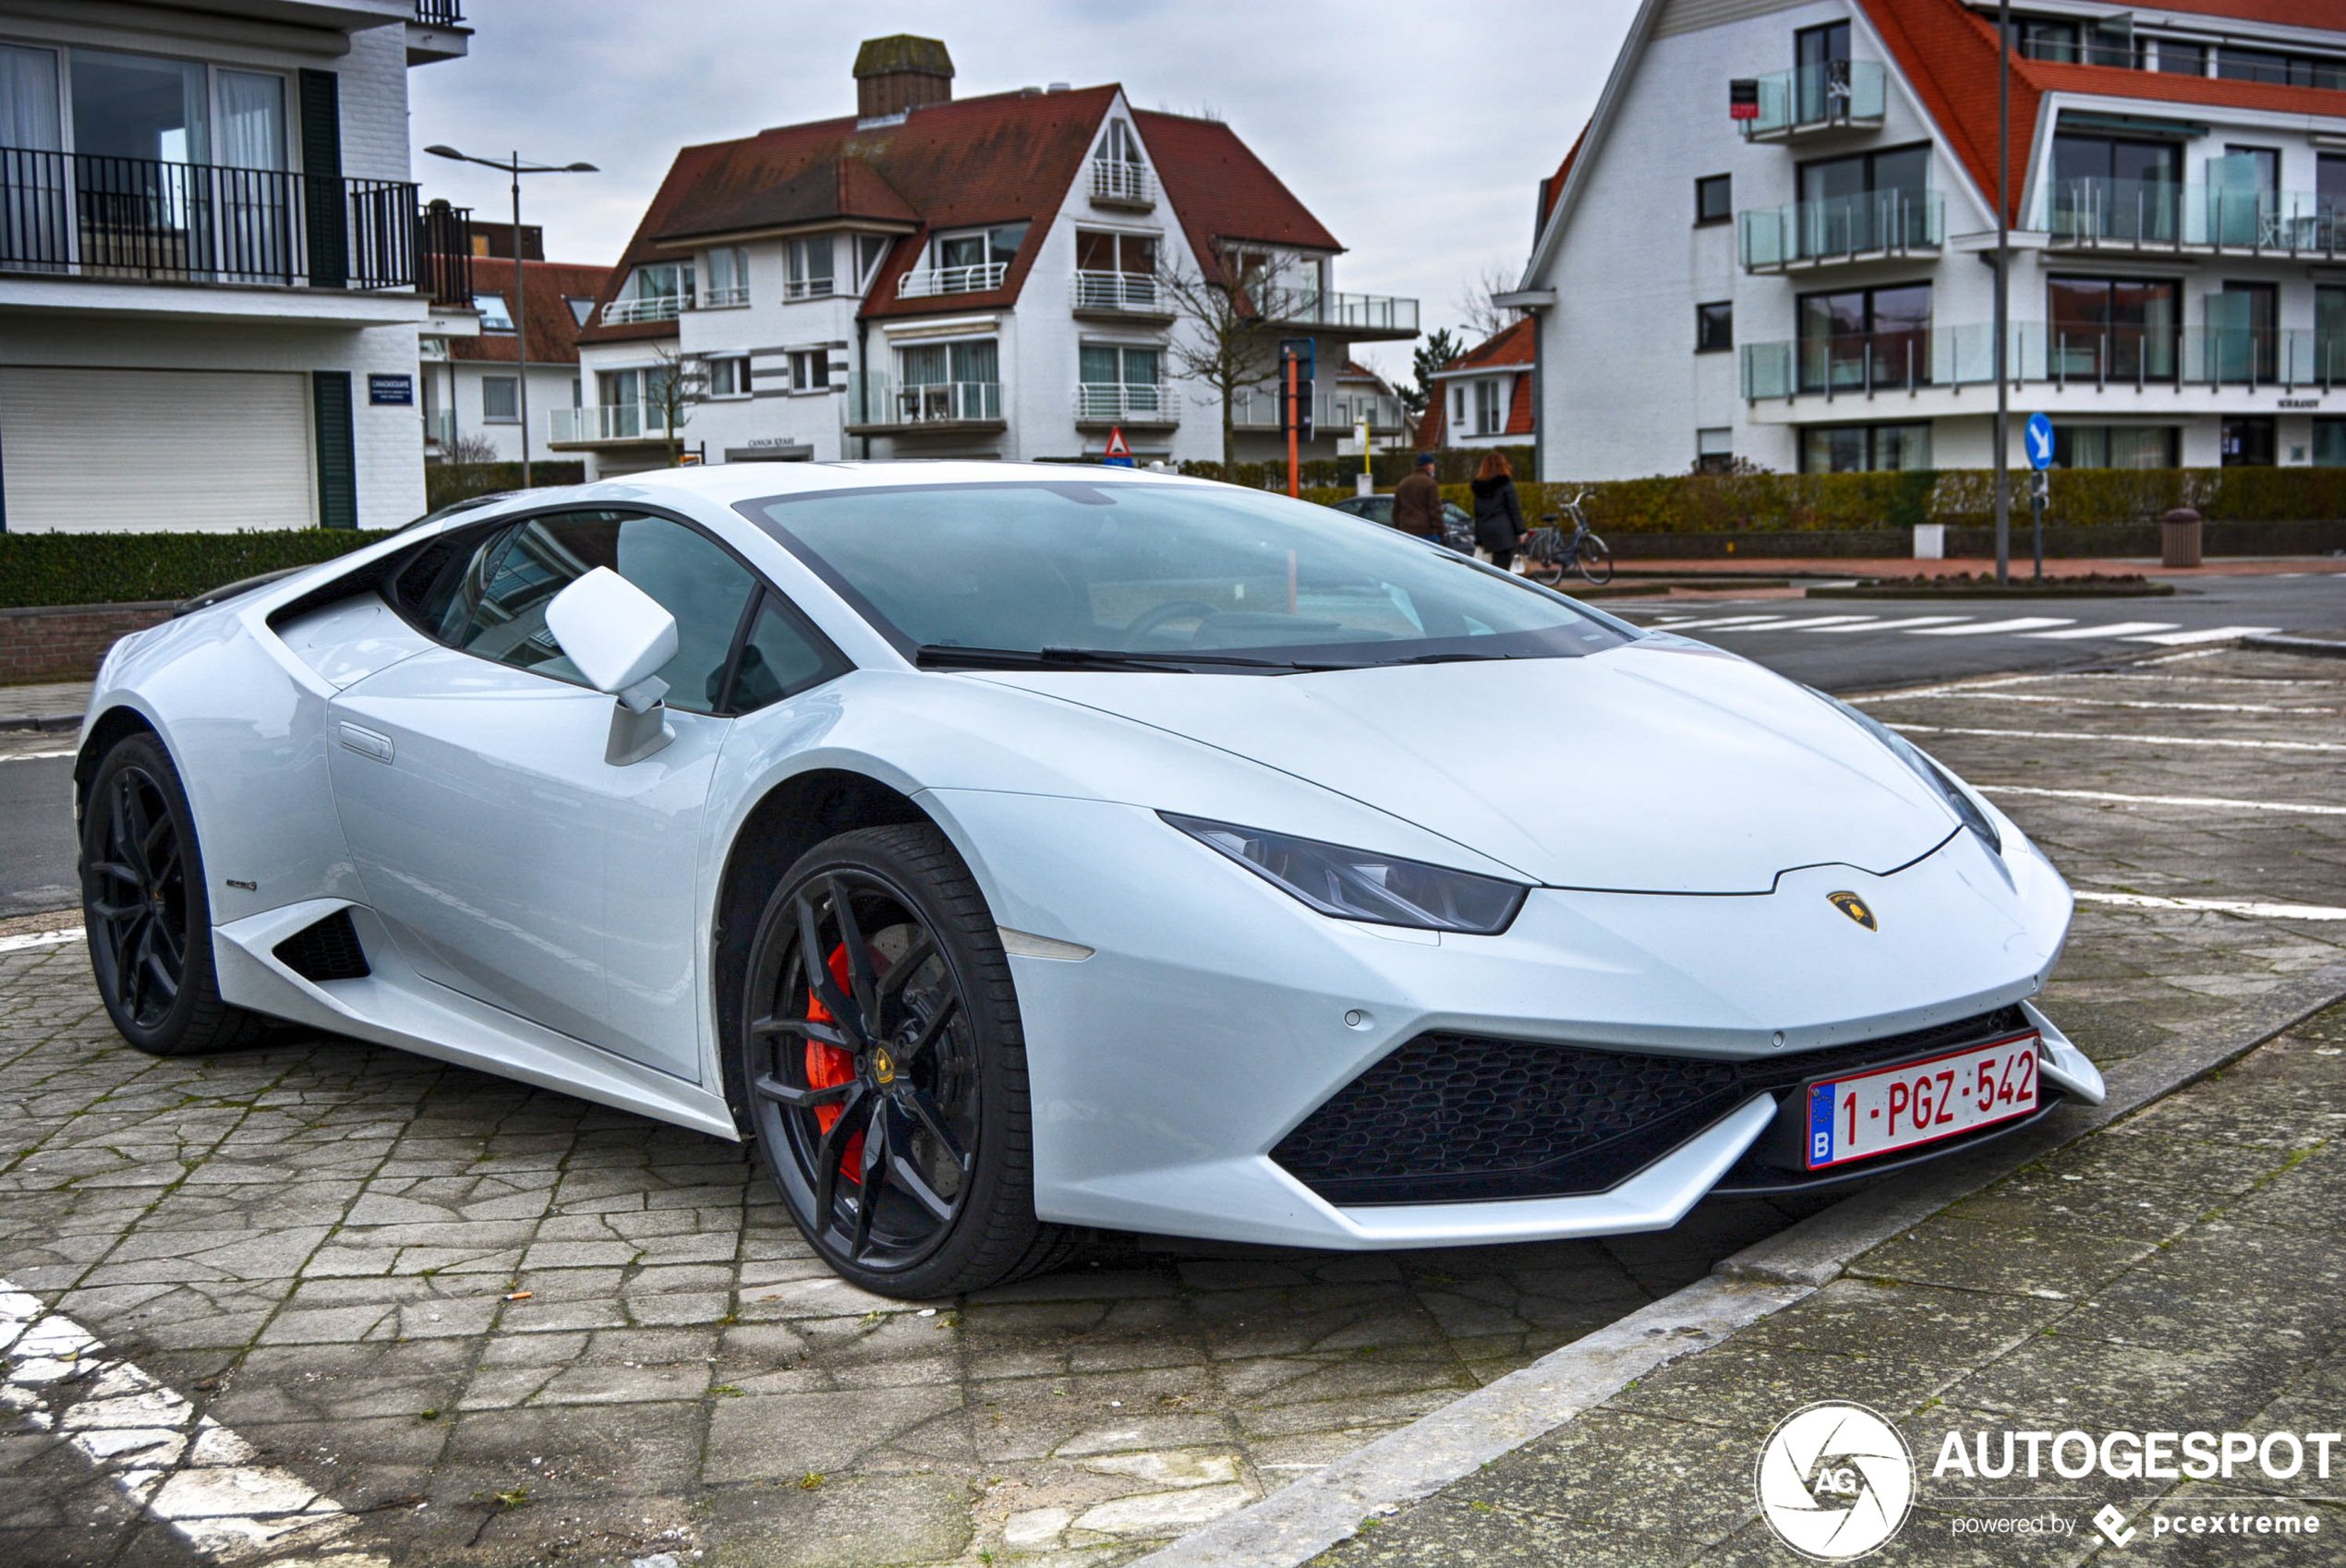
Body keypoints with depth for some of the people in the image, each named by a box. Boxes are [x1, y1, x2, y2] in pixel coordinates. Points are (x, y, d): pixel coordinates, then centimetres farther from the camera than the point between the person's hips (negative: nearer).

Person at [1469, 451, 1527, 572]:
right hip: (1504, 530, -6)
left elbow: (1477, 513, 13)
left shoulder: (1479, 486, 11)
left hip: (1485, 530, 6)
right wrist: (1521, 531, -5)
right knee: (1502, 566, -8)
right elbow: (1514, 509, -7)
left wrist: (1478, 538, 16)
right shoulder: (1505, 483, -4)